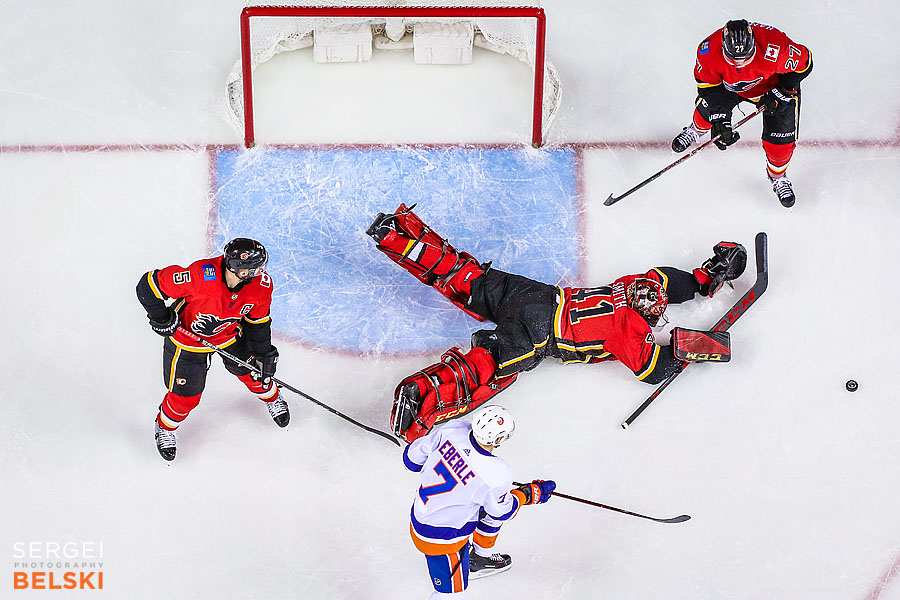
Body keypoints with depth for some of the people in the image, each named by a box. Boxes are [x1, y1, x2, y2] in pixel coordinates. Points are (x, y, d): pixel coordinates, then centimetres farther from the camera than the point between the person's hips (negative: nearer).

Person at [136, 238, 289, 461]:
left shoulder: (261, 284, -25)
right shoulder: (201, 276, -43)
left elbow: (257, 320, -5)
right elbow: (149, 285, -33)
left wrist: (264, 353, -5)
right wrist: (161, 318, -25)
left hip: (230, 332, 4)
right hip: (187, 335, -4)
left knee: (251, 370, 16)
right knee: (185, 396, 6)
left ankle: (272, 396, 52)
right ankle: (165, 427, 39)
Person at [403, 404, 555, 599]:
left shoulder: (454, 429, -19)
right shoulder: (496, 475, -31)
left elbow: (412, 457, -4)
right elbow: (502, 512, -8)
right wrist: (531, 494, 9)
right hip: (442, 539, -7)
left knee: (490, 506, 25)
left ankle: (480, 557, 48)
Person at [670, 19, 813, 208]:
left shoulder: (775, 50, -43)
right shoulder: (709, 51, -36)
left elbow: (804, 62, -23)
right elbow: (707, 84, -19)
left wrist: (780, 92, -23)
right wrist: (719, 118, -23)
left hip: (775, 85, -2)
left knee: (780, 139, -6)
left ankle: (778, 177, 25)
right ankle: (696, 131, 42)